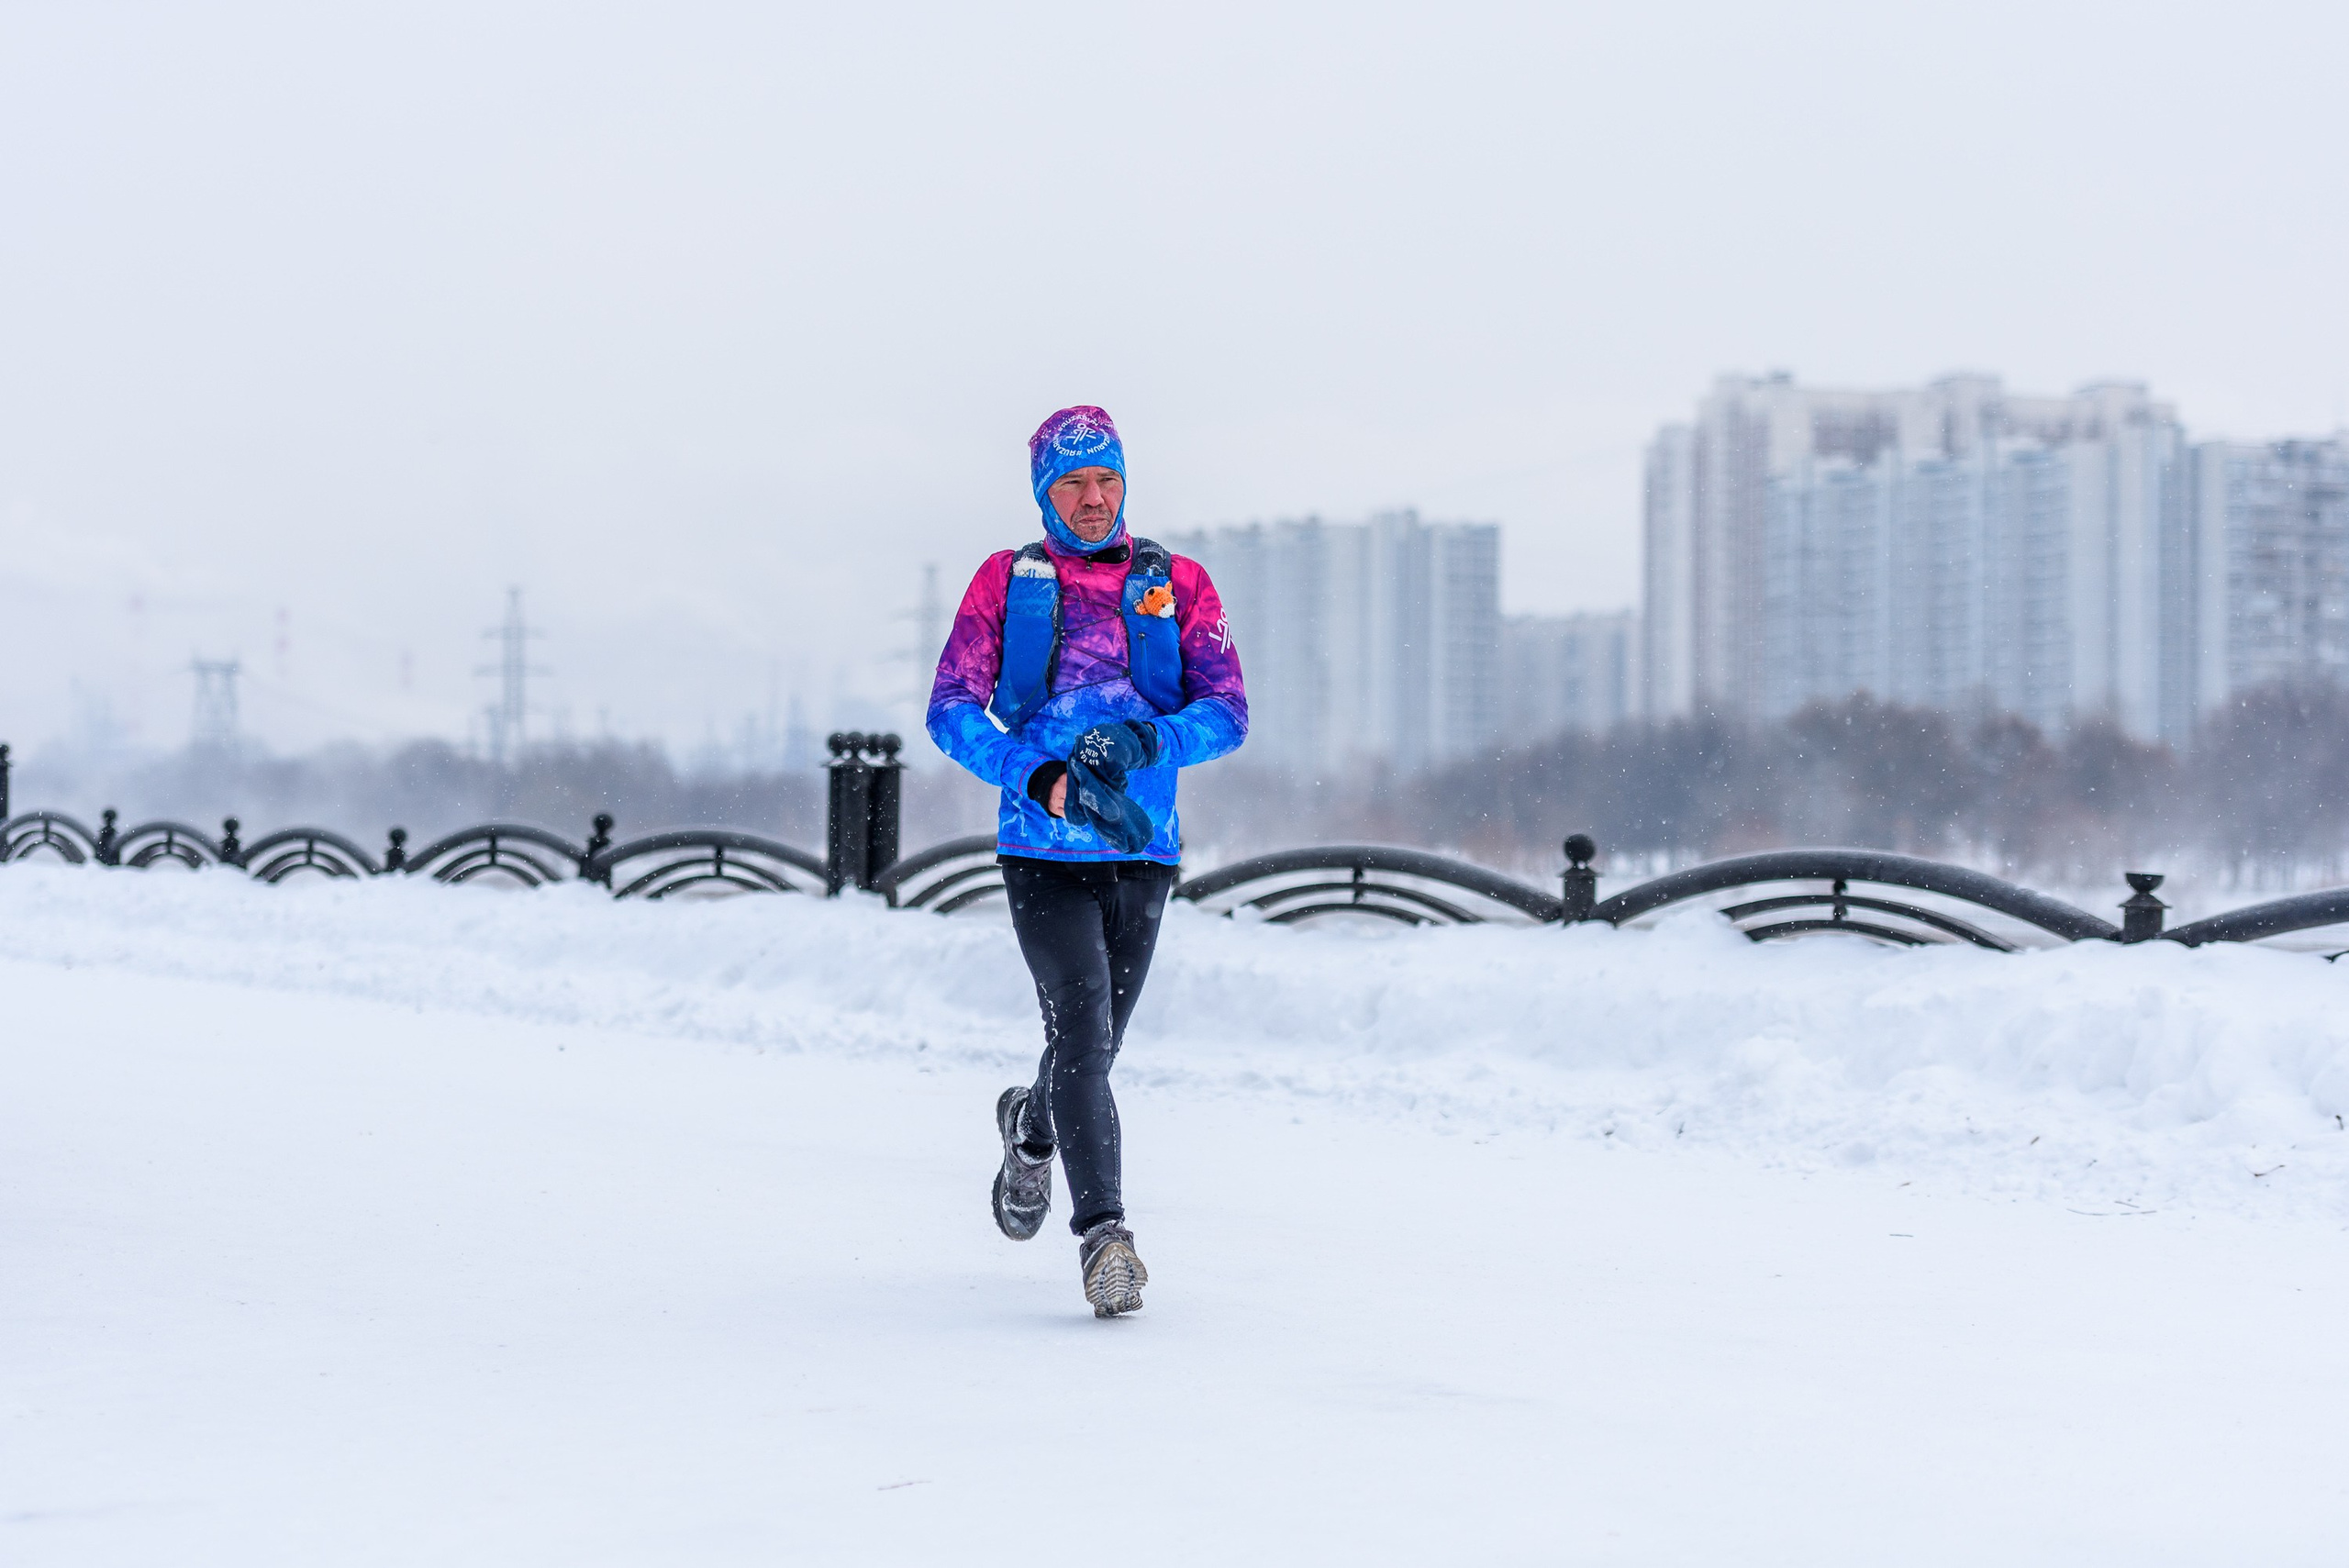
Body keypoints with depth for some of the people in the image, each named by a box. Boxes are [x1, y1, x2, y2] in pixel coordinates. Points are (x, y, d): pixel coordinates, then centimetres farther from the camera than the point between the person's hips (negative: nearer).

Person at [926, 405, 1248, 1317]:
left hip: (1143, 852, 3)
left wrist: (1148, 742, -20)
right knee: (1083, 1034, -18)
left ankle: (1032, 1128, 46)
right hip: (1043, 852, -3)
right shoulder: (1008, 583, 3)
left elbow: (1227, 710, 0)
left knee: (1097, 1044, 13)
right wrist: (1040, 777, -19)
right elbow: (951, 710, -3)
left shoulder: (1177, 586, 7)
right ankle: (1103, 1235, -18)